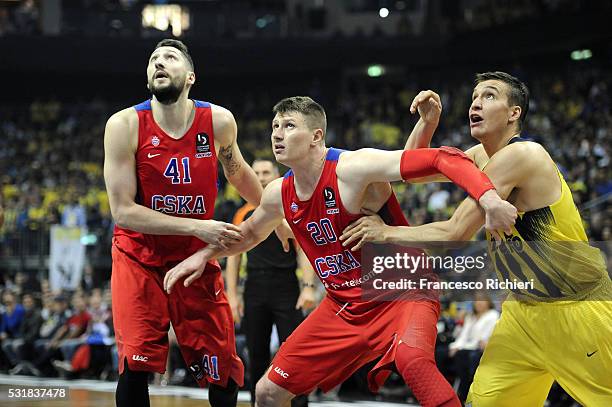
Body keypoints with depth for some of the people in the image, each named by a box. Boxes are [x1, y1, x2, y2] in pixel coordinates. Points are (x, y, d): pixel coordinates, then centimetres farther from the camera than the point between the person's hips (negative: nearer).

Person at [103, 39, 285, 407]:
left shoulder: (219, 121, -9)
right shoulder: (125, 125, -17)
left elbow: (238, 172, 14)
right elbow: (123, 211, -20)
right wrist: (197, 227, -26)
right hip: (139, 258, -3)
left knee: (223, 369, 5)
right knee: (137, 362, -17)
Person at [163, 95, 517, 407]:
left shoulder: (352, 168, -22)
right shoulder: (279, 194, 1)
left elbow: (445, 160, -31)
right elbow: (252, 232, 27)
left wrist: (488, 198, -46)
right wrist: (205, 255, 16)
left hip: (401, 292, -7)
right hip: (344, 306, 7)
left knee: (411, 356, -41)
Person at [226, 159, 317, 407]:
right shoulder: (244, 214, 12)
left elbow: (303, 251, 0)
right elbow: (234, 256, 11)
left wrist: (309, 287, -13)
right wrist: (232, 295, 2)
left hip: (286, 287, -3)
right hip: (255, 288, 3)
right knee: (257, 355, 5)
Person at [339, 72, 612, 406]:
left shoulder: (520, 154, -21)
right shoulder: (483, 155, 6)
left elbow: (454, 234, -22)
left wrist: (386, 232, -11)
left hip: (578, 306, -8)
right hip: (526, 308, 8)